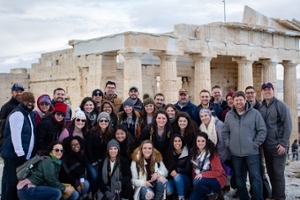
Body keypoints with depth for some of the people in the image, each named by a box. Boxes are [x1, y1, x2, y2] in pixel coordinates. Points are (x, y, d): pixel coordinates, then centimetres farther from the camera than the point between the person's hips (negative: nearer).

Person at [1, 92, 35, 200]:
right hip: (14, 155, -9)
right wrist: (20, 153, -23)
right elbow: (15, 135, -20)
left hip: (25, 155, 9)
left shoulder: (30, 114, 15)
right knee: (11, 181, -3)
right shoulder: (17, 114, -13)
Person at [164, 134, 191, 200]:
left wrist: (176, 170, -20)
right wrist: (171, 172, -12)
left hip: (185, 179, -1)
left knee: (177, 176, -35)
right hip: (172, 178, 1)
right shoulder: (168, 153, 1)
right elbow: (166, 168, 7)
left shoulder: (187, 153, -7)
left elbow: (188, 170, -8)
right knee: (167, 191, -29)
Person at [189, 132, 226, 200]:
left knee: (197, 182, -32)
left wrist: (203, 174, -24)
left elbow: (218, 172, -14)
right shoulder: (194, 153, 2)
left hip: (217, 180, -5)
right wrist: (194, 179, -8)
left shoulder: (212, 153, -12)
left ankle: (212, 194, -5)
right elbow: (194, 170, 7)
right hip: (202, 180, 5)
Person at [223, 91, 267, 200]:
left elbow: (262, 131, -3)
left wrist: (255, 144, -8)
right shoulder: (229, 115, 7)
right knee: (239, 178, 12)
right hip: (235, 153, 3)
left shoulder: (255, 113, -3)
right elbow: (225, 132, 14)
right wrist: (229, 144, 3)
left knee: (255, 177, 0)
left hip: (252, 152, -3)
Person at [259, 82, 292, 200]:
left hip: (278, 146, -5)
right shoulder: (260, 108, 7)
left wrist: (283, 144, -15)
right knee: (270, 172, 14)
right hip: (266, 146, 5)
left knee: (278, 173, -2)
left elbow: (287, 125, -11)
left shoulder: (281, 105, -8)